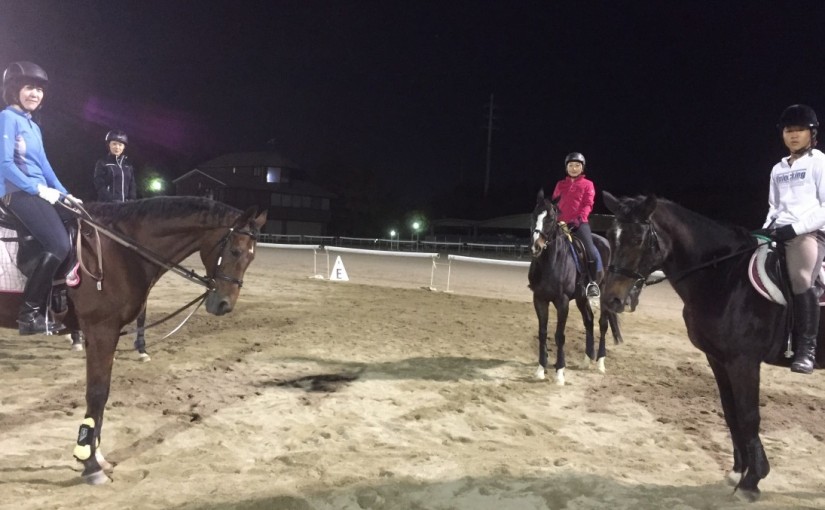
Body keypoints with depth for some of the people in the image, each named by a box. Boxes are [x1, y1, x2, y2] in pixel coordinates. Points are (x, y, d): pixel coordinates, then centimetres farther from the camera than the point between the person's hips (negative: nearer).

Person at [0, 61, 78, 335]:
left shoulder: (33, 126, 21)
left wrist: (63, 193, 9)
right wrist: (38, 189, -19)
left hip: (39, 193, 9)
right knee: (59, 245, -21)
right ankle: (28, 313, -11)